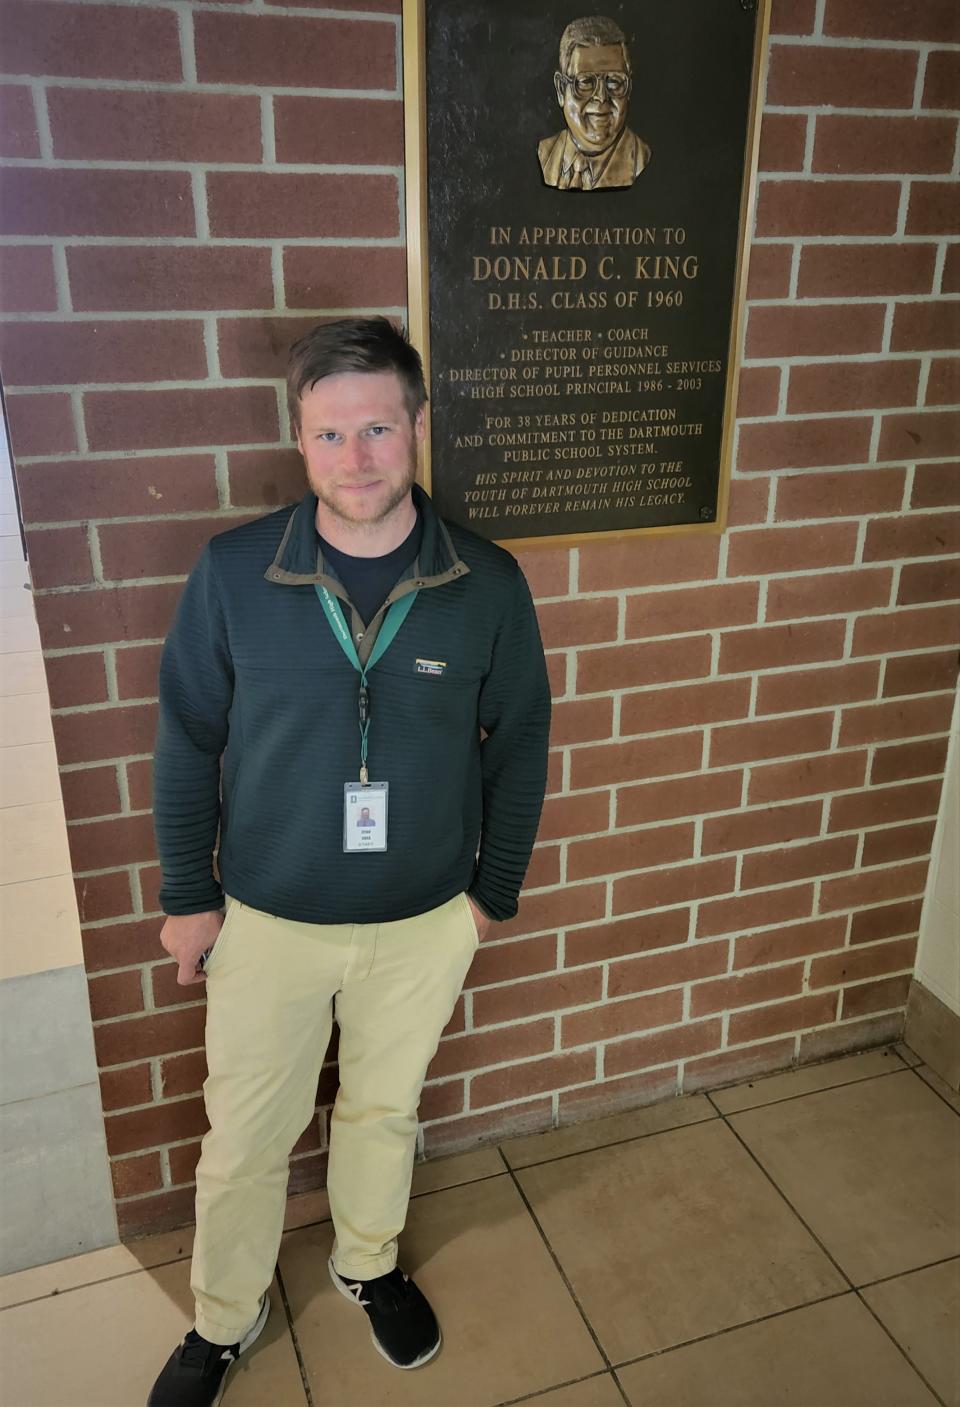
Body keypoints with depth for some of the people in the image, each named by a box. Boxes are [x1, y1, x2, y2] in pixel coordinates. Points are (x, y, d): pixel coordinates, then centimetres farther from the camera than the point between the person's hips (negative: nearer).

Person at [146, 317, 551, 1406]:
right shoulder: (232, 572, -15)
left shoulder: (487, 584, -13)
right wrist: (188, 895, 1)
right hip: (266, 921, 0)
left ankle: (367, 1263, 54)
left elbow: (518, 742, 0)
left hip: (425, 923, 1)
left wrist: (496, 887, 5)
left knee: (384, 1112, 24)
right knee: (243, 1139, 17)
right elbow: (186, 742, -4)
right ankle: (223, 1319, 46)